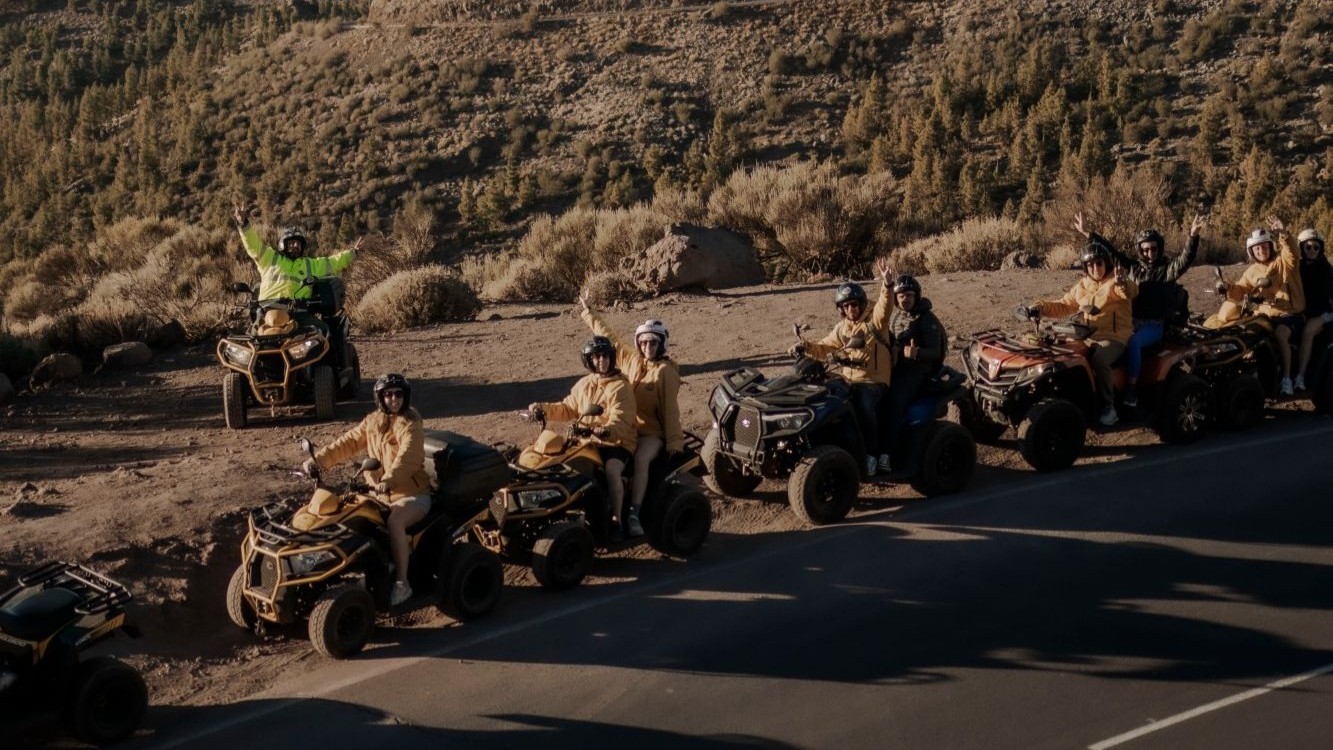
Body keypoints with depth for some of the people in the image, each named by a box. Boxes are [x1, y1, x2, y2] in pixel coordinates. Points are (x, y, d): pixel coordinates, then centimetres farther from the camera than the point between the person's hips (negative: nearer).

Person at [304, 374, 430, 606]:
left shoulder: (410, 426, -13)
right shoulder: (373, 421, 7)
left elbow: (406, 458, -30)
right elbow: (348, 443, 5)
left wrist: (388, 480, -47)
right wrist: (318, 460, -8)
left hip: (412, 494, -7)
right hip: (379, 492, 7)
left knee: (394, 521, -35)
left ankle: (402, 583, -27)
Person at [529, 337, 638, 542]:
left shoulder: (620, 387, -8)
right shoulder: (583, 385, 13)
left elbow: (620, 420, -20)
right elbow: (568, 409, 19)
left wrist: (607, 430, -42)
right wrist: (544, 408, 3)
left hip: (617, 442, -6)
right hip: (589, 441, 6)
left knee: (612, 470, -34)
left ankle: (616, 521, -24)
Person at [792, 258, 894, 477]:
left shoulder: (874, 321, 0)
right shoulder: (841, 328, 17)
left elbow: (885, 304, -18)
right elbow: (823, 348, 17)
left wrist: (886, 283, -36)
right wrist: (807, 346, -4)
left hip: (873, 380, -5)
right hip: (847, 379, 5)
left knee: (865, 405, -32)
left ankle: (871, 455, -20)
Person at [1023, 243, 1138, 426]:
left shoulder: (1115, 283, -5)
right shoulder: (1082, 286, 14)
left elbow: (1131, 292, -25)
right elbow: (1064, 305, 17)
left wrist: (1124, 284, -50)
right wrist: (1040, 308, 0)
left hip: (1113, 337, -6)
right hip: (1088, 337, 6)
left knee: (1099, 360, -34)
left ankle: (1108, 406, -19)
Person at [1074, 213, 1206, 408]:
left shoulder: (1168, 268, 0)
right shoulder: (1133, 267, 13)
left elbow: (1187, 258, -17)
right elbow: (1111, 252, 12)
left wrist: (1193, 236, -35)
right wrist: (1088, 234, 7)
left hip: (1155, 325, -5)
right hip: (1131, 321, 5)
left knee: (1132, 343, -33)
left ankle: (1131, 390, -31)